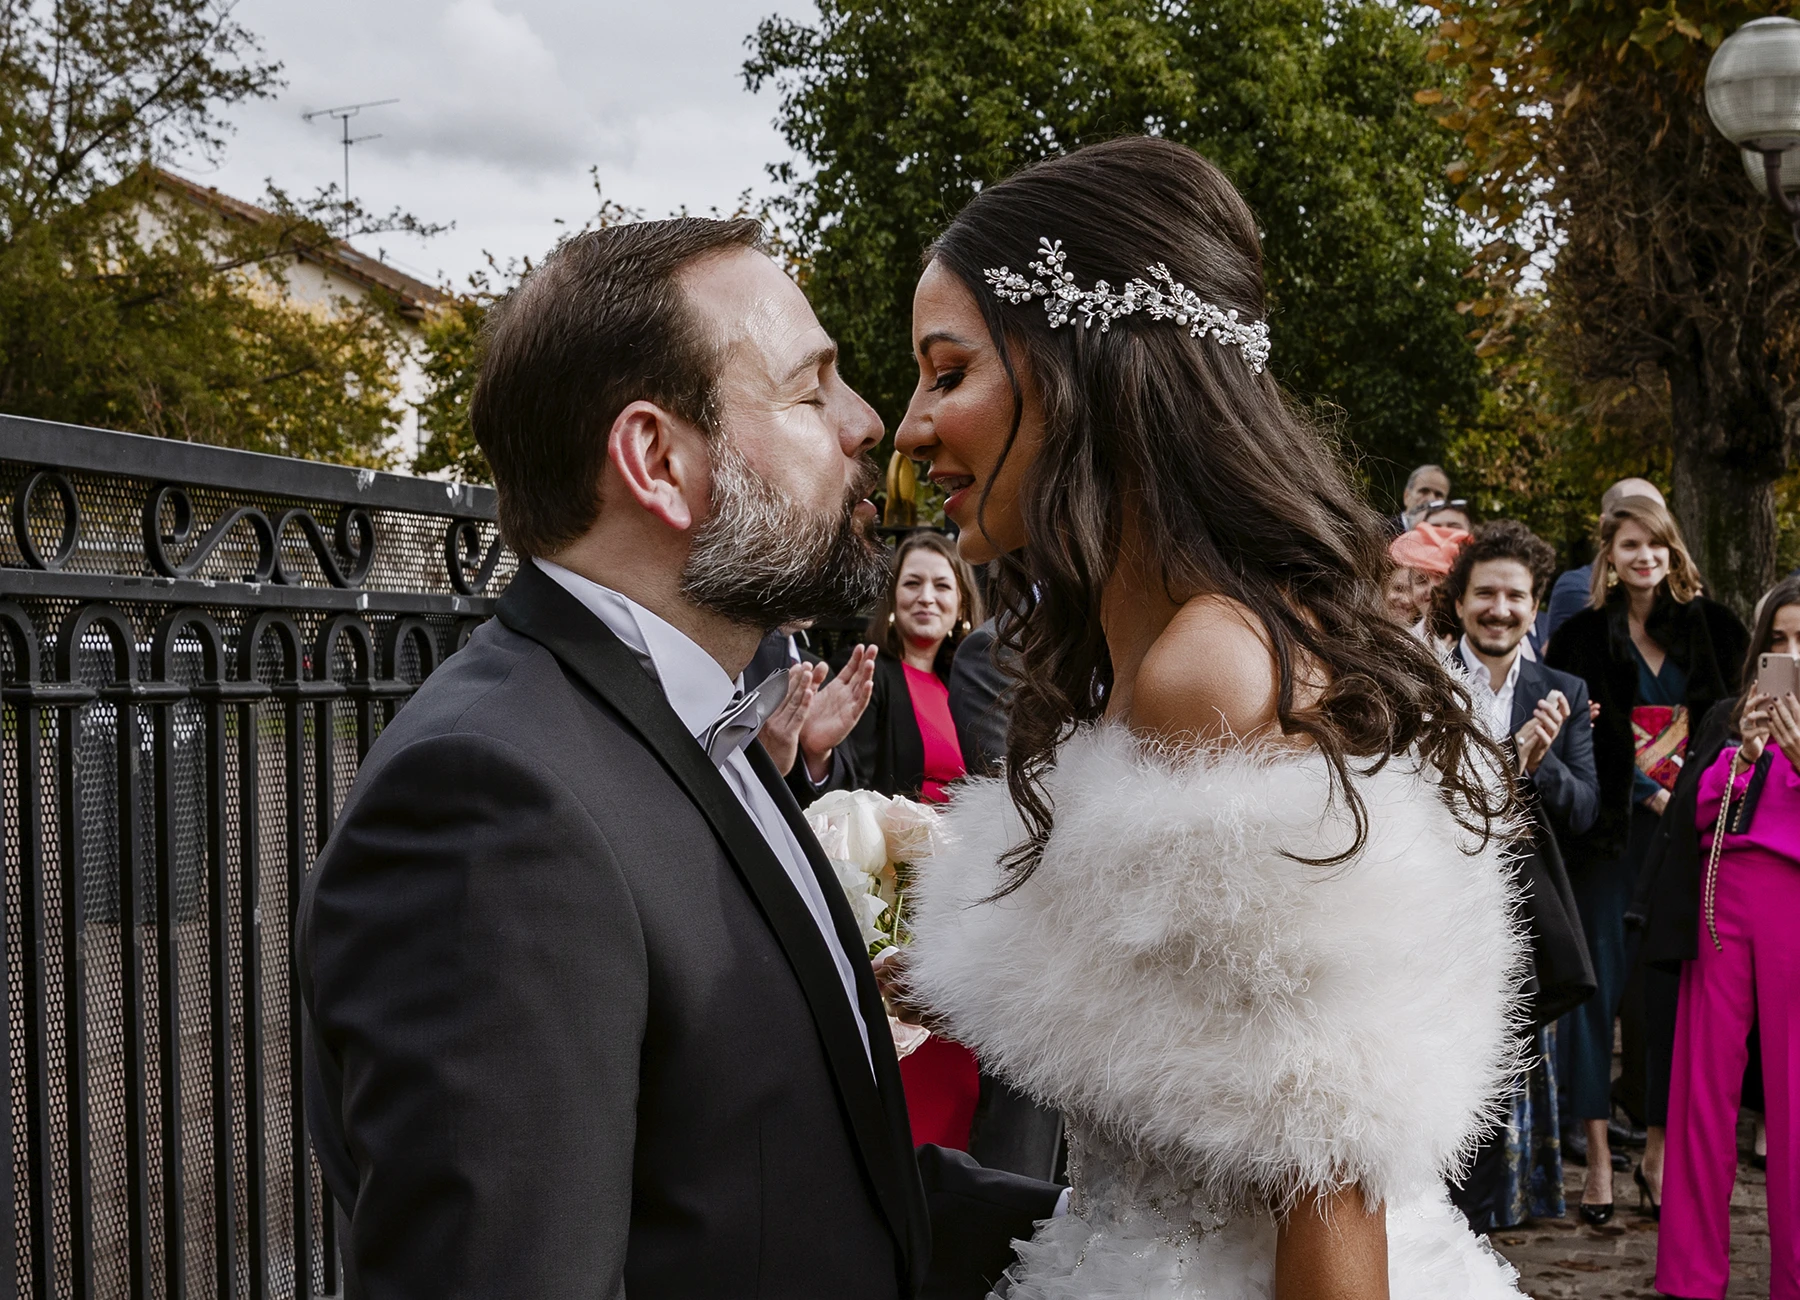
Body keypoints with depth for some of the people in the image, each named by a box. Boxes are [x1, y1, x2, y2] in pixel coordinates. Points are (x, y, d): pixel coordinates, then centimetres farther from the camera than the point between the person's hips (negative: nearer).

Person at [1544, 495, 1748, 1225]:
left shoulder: (1712, 630, 9)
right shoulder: (1583, 637, 2)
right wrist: (1648, 794, -11)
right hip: (1612, 835, -2)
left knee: (1675, 987, 5)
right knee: (1599, 985, -2)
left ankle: (1659, 1146, 17)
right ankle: (1598, 1155, 3)